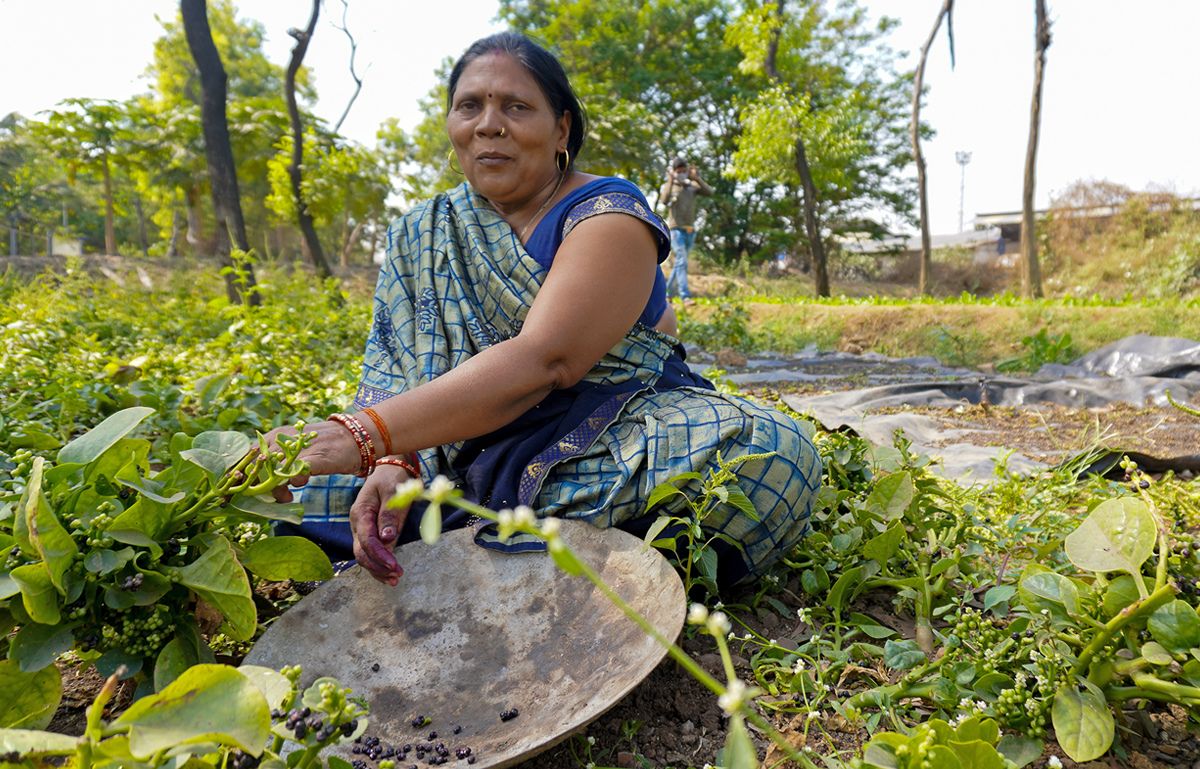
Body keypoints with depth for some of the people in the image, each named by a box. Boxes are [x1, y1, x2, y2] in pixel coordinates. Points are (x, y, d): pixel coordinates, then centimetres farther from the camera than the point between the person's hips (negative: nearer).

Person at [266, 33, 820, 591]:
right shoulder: (420, 239, 8)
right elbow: (397, 370, -2)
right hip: (462, 451, 3)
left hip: (613, 441, -2)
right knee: (304, 486, -11)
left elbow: (543, 360, -25)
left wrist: (364, 435, -34)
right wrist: (392, 463, -26)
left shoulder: (609, 217, -9)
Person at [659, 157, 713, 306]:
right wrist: (670, 182, -24)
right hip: (676, 229, -5)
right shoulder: (668, 186, 2)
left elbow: (709, 192, -6)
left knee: (679, 263, 10)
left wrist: (696, 178, -13)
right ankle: (685, 296, -21)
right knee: (682, 262, -16)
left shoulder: (692, 186, 11)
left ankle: (668, 292, 21)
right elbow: (664, 201, -19)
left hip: (690, 230, 5)